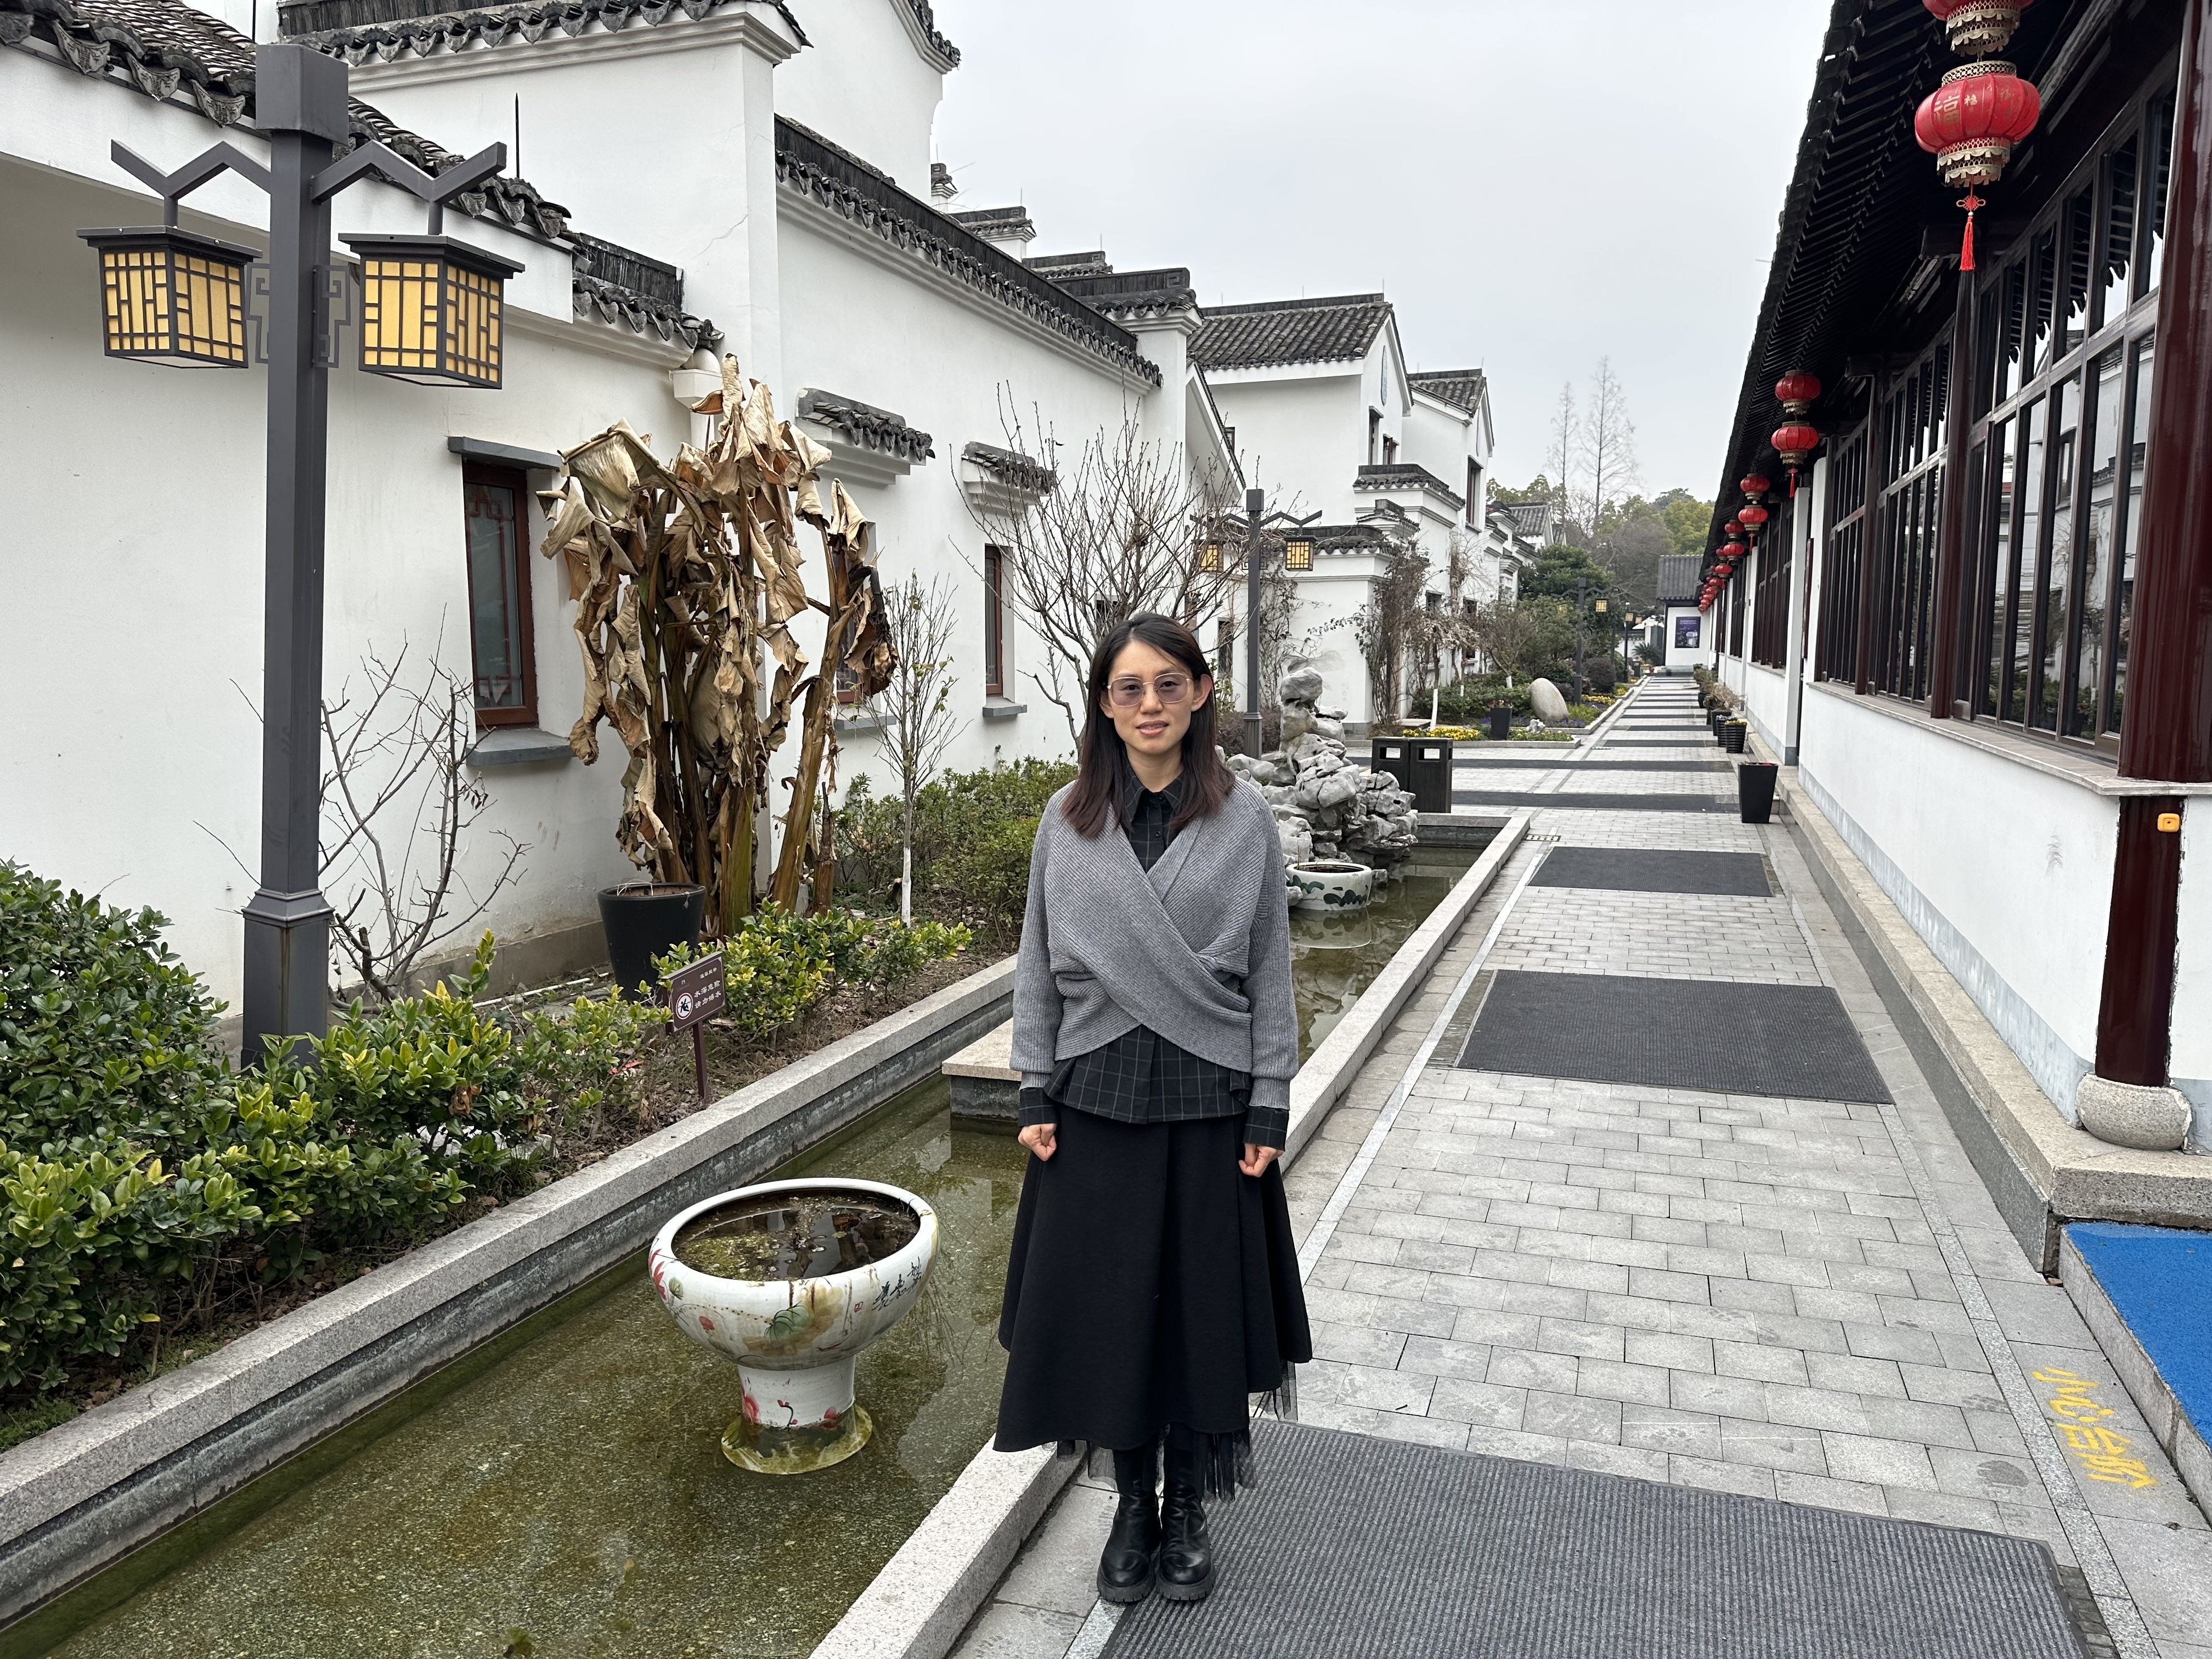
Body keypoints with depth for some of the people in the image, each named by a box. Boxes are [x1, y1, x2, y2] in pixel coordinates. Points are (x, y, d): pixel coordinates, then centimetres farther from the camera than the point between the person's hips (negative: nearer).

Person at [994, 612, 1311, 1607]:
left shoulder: (1244, 820, -3)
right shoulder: (1067, 820, 1)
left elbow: (1269, 973, -1)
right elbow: (1040, 965, 5)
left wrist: (1268, 1108, -4)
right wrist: (1036, 1093, 1)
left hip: (1207, 1104, -1)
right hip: (1096, 1100, 1)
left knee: (1201, 1309, 10)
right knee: (1107, 1311, 11)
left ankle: (1188, 1511, 32)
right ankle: (1133, 1505, 32)